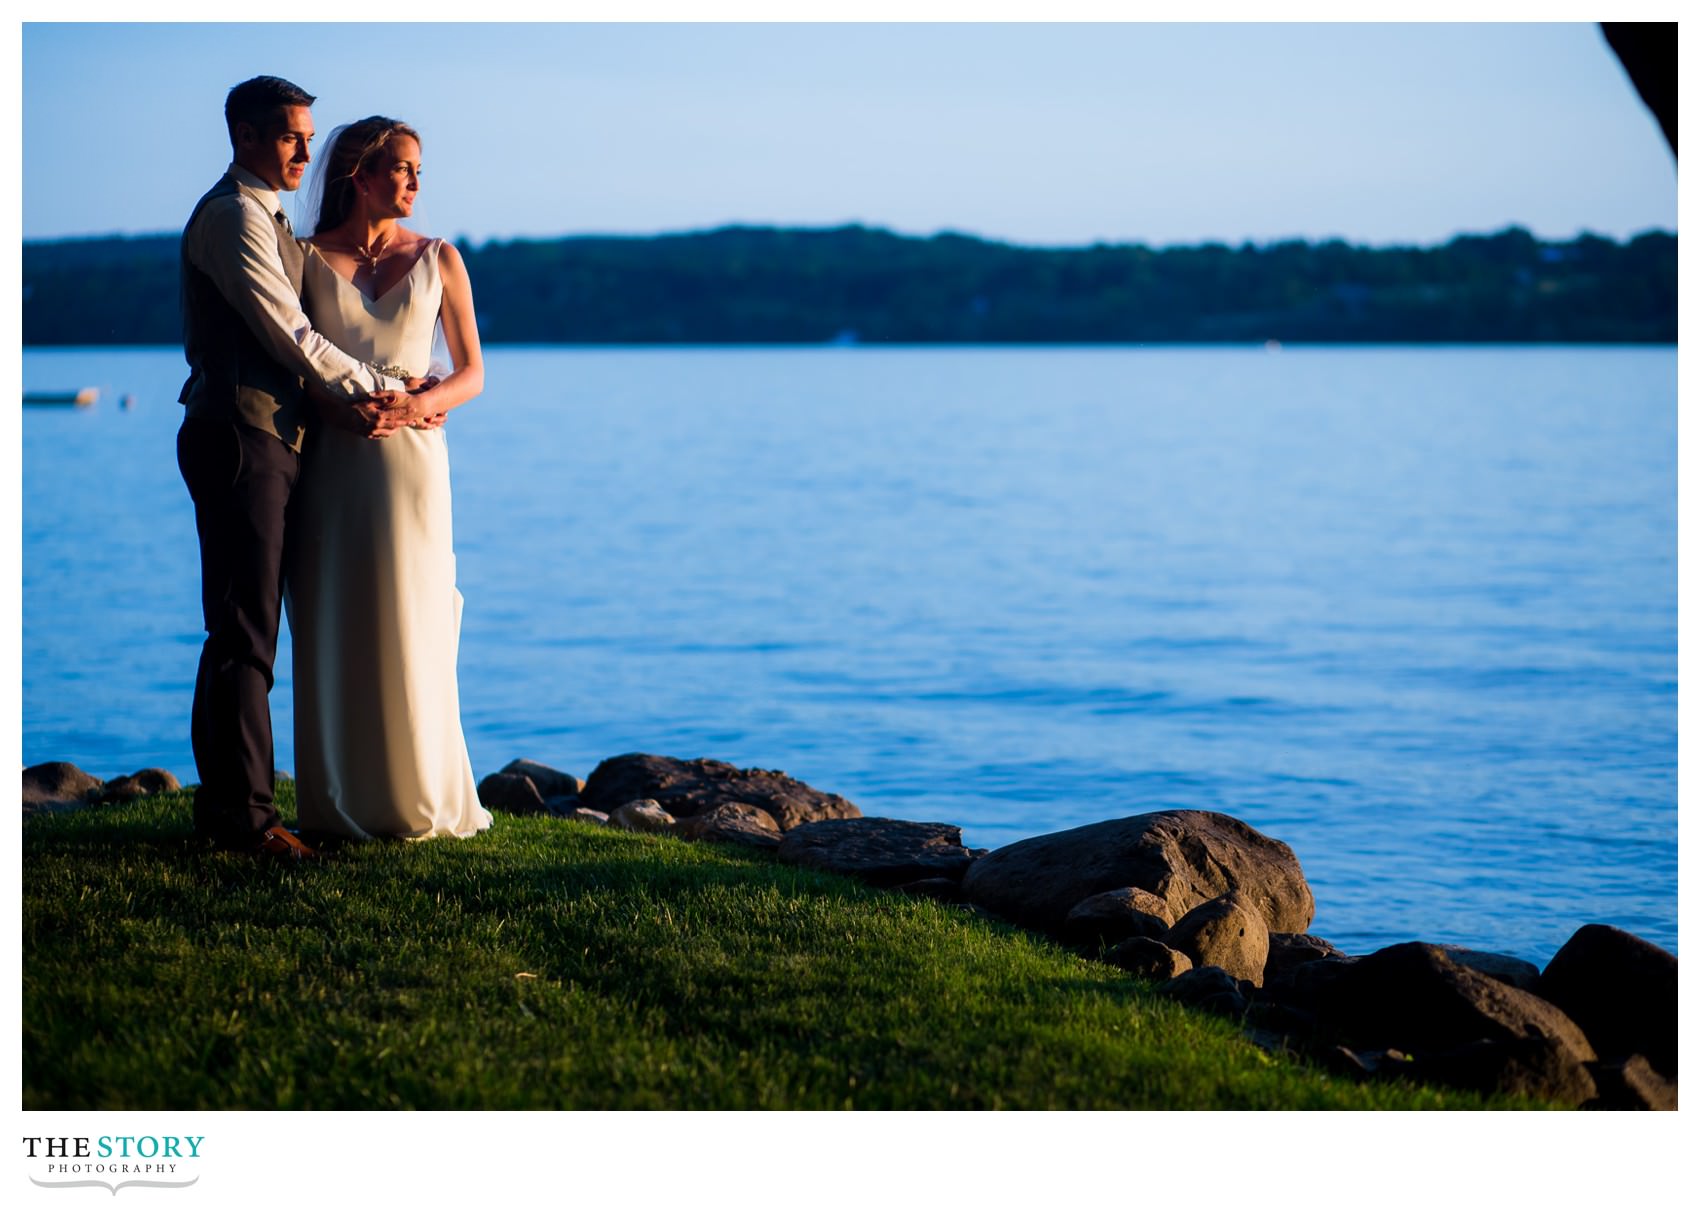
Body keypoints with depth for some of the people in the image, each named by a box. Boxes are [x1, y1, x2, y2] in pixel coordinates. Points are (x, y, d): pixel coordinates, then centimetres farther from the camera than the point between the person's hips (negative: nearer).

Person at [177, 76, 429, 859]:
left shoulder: (266, 220, 22)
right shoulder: (232, 215, -9)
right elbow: (286, 332, -13)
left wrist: (341, 402, 0)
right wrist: (373, 391, -6)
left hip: (271, 439, 10)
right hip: (239, 436, -10)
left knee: (247, 633, 10)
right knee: (243, 632, -9)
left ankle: (225, 803, 15)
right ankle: (243, 813, -8)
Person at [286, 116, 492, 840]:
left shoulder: (438, 260, 8)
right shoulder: (309, 259, 5)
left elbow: (471, 373, 9)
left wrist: (428, 401, -11)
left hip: (410, 460, 0)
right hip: (333, 462, 0)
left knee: (408, 631, -2)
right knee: (333, 634, 0)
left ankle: (417, 800, 7)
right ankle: (339, 806, 8)